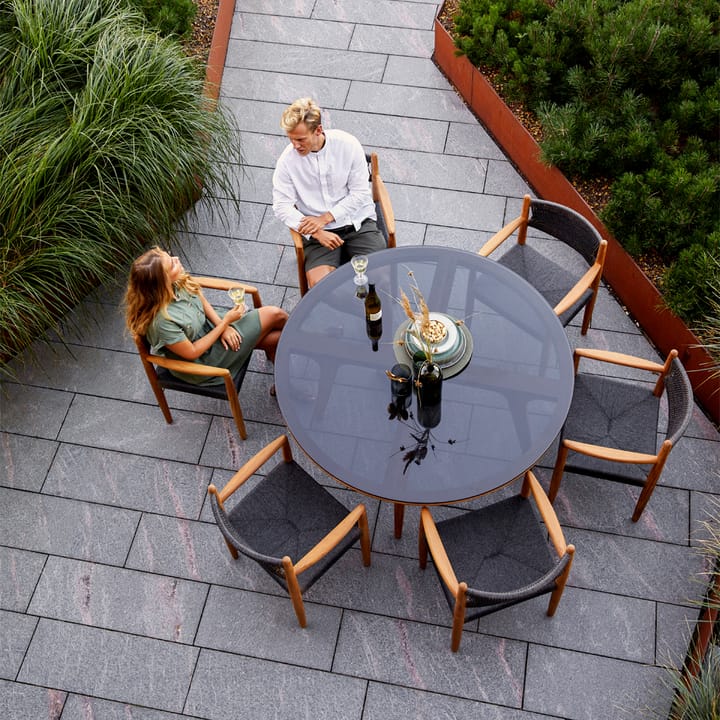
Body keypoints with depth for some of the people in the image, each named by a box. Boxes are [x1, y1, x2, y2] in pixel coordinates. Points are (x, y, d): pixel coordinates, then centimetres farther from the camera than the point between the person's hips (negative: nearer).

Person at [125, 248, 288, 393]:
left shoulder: (177, 283, -17)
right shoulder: (161, 320, -37)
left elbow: (203, 302, 3)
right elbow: (192, 352, -24)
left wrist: (221, 325, -12)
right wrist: (225, 322, -19)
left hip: (209, 328, 6)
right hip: (204, 359, -6)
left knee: (274, 338, -5)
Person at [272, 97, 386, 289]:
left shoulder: (347, 144, -7)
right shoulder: (288, 159, -7)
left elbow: (360, 193, -4)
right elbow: (282, 206, -6)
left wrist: (325, 218, -14)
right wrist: (316, 232, -18)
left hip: (357, 222, 1)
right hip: (318, 231, 0)